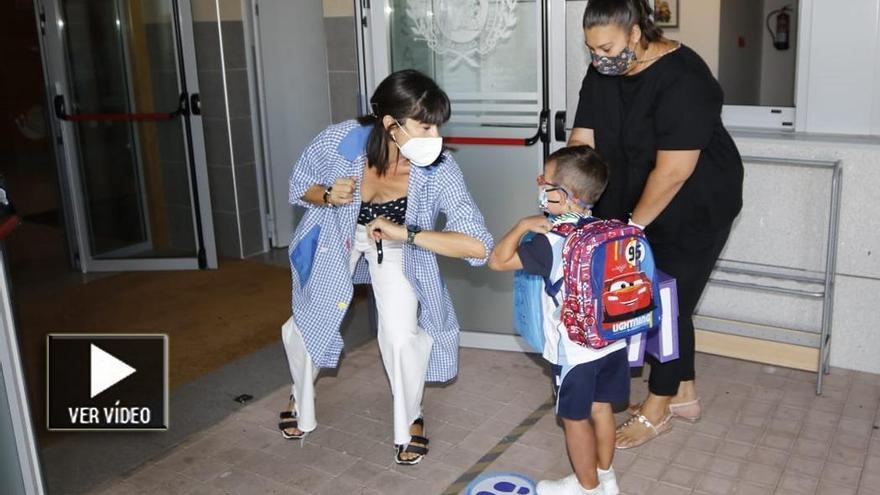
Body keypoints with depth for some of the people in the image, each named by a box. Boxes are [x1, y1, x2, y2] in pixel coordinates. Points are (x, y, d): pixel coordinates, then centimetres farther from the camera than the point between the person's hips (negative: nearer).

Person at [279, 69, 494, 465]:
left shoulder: (439, 170, -36)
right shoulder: (340, 141, -33)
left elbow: (479, 246, -43)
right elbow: (300, 185, -11)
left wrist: (405, 233, -47)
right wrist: (327, 195, -33)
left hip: (397, 250, -1)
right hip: (335, 239, 2)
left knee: (401, 337, -17)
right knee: (303, 327, 11)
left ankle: (409, 421, 17)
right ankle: (302, 401, 47)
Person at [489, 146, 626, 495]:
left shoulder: (551, 243, -21)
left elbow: (497, 260, -17)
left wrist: (523, 225, -11)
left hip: (574, 350, -6)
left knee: (575, 418, 11)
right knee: (601, 408, 20)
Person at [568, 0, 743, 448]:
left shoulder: (681, 78, -27)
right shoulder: (602, 72, -4)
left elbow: (673, 171, -28)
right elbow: (582, 142, -6)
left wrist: (633, 224, -20)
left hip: (695, 208, -7)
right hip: (635, 204, 7)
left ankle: (656, 408, 16)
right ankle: (684, 393, 30)